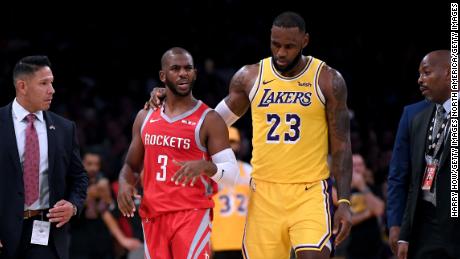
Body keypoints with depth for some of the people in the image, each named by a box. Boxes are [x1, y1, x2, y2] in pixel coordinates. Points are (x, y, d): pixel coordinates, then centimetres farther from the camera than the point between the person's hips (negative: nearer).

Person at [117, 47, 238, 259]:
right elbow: (131, 165, 20)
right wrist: (124, 183, -3)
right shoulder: (145, 118, 12)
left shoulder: (208, 120, -3)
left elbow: (231, 172, -7)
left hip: (192, 215, -5)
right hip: (153, 216, 5)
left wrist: (206, 166, -28)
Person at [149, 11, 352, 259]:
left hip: (310, 192, -3)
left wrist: (344, 201, -6)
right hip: (264, 192, 3)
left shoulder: (328, 80, -1)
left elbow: (341, 145, 1)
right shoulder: (250, 77, 5)